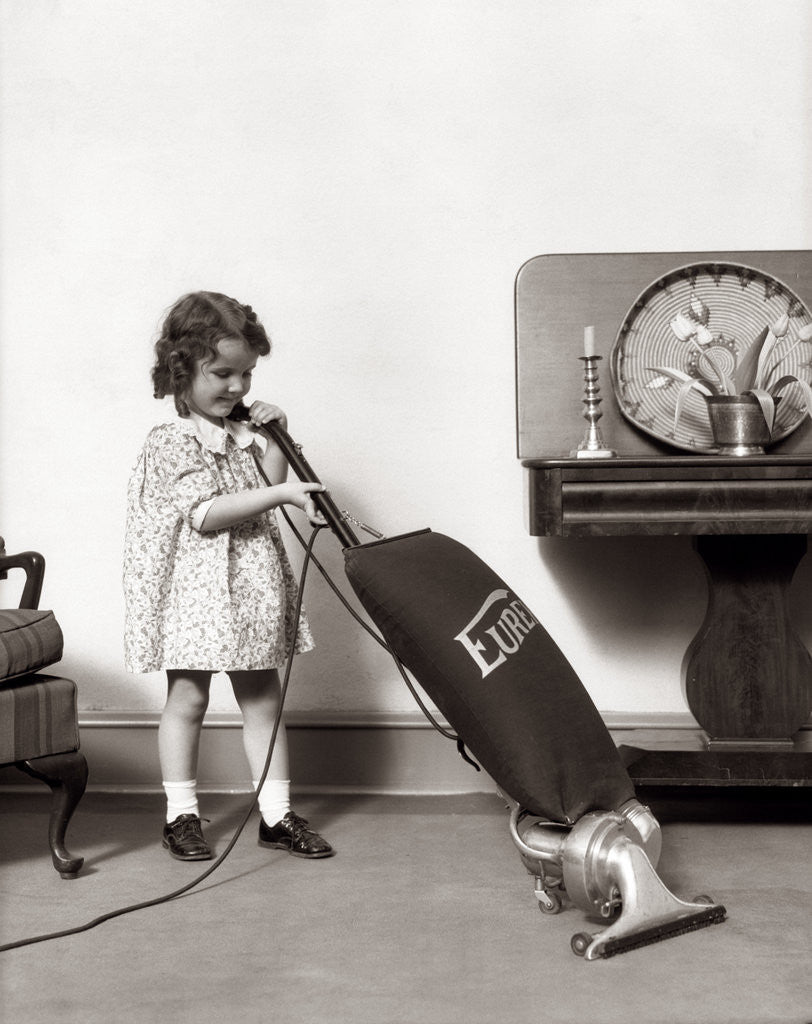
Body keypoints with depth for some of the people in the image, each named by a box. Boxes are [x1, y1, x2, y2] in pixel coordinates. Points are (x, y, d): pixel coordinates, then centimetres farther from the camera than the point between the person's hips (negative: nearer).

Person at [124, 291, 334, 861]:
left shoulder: (242, 432, 10)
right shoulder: (172, 443, -12)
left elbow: (268, 485, 14)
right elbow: (206, 514, -22)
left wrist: (275, 439, 1)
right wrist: (281, 494, -26)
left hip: (253, 588, 7)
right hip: (195, 588, -6)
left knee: (263, 699, 8)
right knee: (188, 697, 4)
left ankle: (277, 815, 15)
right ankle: (181, 815, 16)